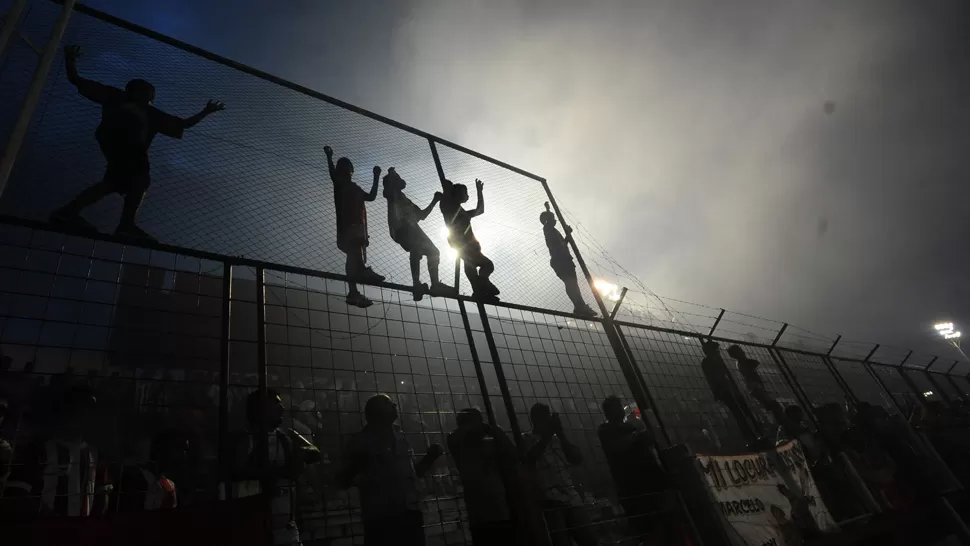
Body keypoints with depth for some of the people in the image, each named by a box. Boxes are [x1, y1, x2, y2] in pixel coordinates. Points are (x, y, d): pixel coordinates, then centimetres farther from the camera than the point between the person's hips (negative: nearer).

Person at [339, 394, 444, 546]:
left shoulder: (400, 437, 14)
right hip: (379, 517, -4)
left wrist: (430, 456, 10)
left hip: (409, 514, 4)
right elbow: (344, 480, 1)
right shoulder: (362, 441, 2)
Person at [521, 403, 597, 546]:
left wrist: (561, 434, 2)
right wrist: (547, 435, -9)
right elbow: (530, 461, -12)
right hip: (549, 500, -4)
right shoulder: (527, 439, 7)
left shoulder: (557, 439, 19)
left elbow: (577, 459, 9)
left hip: (571, 497, 4)